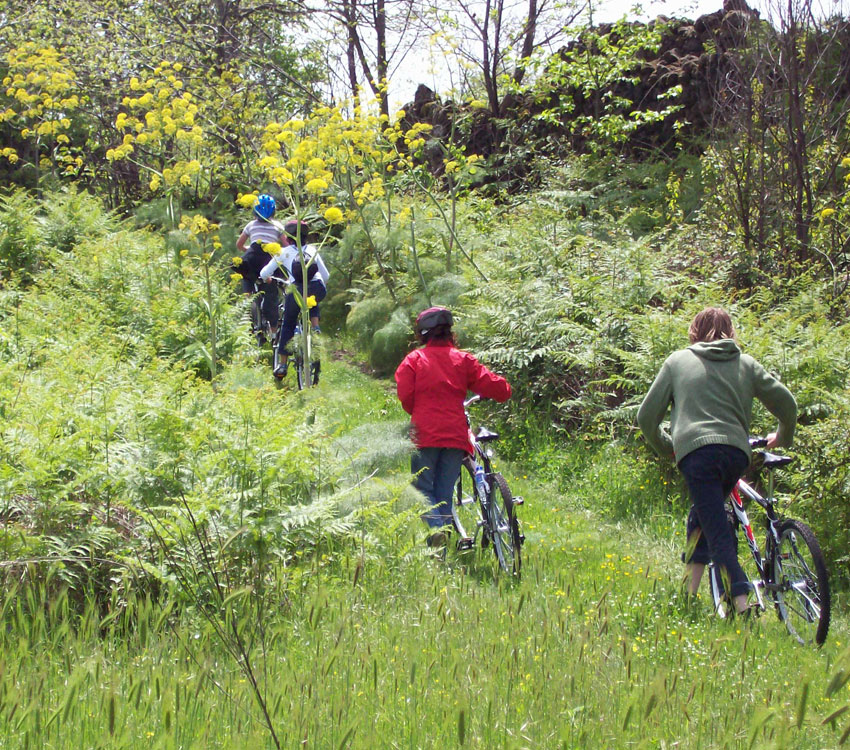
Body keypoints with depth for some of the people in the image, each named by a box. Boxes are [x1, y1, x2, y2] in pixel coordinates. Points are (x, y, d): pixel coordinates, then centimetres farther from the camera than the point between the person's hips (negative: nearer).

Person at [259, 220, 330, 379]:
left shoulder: (285, 252, 15)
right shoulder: (312, 250, 21)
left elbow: (264, 273, 16)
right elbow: (326, 276, 21)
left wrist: (267, 279, 39)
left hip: (296, 291, -2)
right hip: (318, 291, 2)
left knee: (287, 325, 16)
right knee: (312, 304, 38)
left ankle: (283, 364, 14)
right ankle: (315, 328, 14)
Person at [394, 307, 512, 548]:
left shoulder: (414, 359, 3)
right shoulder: (463, 359, 7)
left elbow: (405, 395, -5)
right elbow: (497, 388, 2)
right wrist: (503, 388, 26)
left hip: (425, 435, -2)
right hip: (455, 435, 2)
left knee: (423, 488, 7)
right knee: (445, 493, 9)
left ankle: (435, 526, -21)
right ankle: (440, 554, 7)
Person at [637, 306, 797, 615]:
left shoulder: (677, 361, 18)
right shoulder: (746, 364, 21)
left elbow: (646, 417, 16)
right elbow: (786, 404, 15)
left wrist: (666, 447, 33)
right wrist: (782, 437, 35)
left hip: (696, 450, -3)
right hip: (736, 452, 3)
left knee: (717, 530, -6)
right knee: (702, 517, 22)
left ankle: (743, 607, -16)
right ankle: (689, 595, 18)